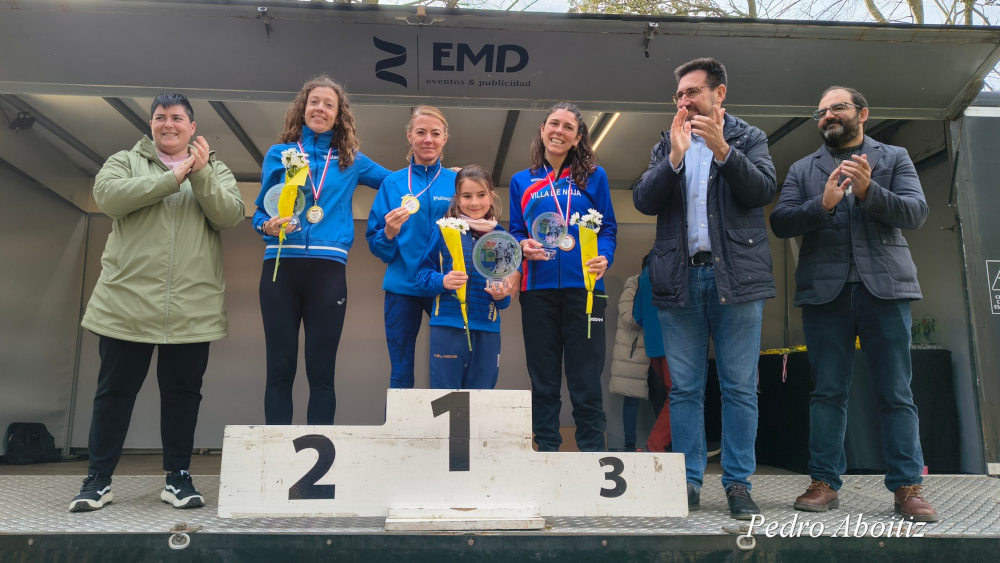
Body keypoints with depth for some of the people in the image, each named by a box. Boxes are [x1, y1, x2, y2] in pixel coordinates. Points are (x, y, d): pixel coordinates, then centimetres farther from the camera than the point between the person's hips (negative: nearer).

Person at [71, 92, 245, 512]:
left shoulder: (215, 170, 13)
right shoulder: (125, 161, 12)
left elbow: (230, 215, -4)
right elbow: (107, 195, -10)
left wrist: (201, 175, -15)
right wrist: (173, 177, -11)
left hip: (192, 309, 1)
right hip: (126, 301, 0)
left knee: (183, 392, 6)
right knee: (115, 392, 6)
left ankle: (178, 477, 18)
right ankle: (98, 479, 18)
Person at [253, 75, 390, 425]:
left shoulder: (351, 160, 15)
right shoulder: (279, 154, 13)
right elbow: (260, 210, 12)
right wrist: (267, 226, -11)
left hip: (328, 269, 0)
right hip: (281, 265, 0)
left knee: (322, 370, 1)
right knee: (280, 367, 1)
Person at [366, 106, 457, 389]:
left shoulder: (457, 183, 4)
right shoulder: (393, 183, 6)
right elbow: (375, 245, 4)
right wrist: (389, 233, -15)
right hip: (402, 287, 1)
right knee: (401, 373, 7)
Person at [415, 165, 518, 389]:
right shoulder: (443, 230, 0)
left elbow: (509, 282, 13)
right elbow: (423, 272, 0)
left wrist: (502, 296, -8)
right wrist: (442, 281, -19)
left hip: (487, 328, 3)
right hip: (447, 325, -3)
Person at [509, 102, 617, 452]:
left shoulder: (593, 177, 8)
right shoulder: (522, 182, 13)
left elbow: (608, 228, 6)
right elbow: (515, 232, 13)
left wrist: (604, 257, -13)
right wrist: (523, 246, -10)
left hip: (583, 286, -1)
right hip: (538, 288, 2)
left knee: (585, 378, 0)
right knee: (543, 379, 8)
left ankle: (592, 453, 11)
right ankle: (546, 450, 19)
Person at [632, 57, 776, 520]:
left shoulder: (749, 138, 11)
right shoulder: (666, 144, 16)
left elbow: (763, 190, -6)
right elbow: (643, 200, 3)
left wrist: (721, 148, -16)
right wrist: (676, 156, -10)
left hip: (736, 277, -2)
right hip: (681, 278, 2)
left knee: (740, 388, 1)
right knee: (684, 389, 5)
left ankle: (738, 483, 12)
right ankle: (688, 481, 14)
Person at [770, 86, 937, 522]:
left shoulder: (894, 158, 13)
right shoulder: (802, 169, 15)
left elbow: (916, 212, -1)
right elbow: (780, 222, 1)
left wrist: (869, 190, -17)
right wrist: (823, 203, -15)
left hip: (884, 286, -1)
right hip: (824, 290, 1)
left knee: (896, 393, 1)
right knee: (827, 392, 3)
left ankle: (907, 487, 8)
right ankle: (824, 483, 9)